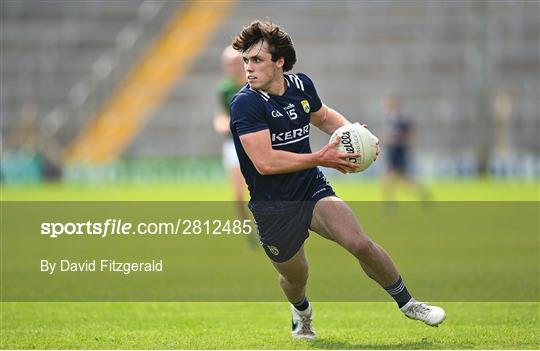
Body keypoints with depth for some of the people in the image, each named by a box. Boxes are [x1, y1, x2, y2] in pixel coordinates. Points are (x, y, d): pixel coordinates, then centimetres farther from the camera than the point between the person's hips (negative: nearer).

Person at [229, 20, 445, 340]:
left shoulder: (301, 85, 0)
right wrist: (320, 159, -26)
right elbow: (265, 161, -27)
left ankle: (407, 303, 4)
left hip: (314, 191, 3)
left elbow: (324, 117, 24)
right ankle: (302, 311, 50)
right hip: (273, 207, -3)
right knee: (295, 277, 12)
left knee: (360, 243, -17)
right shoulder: (245, 104, -18)